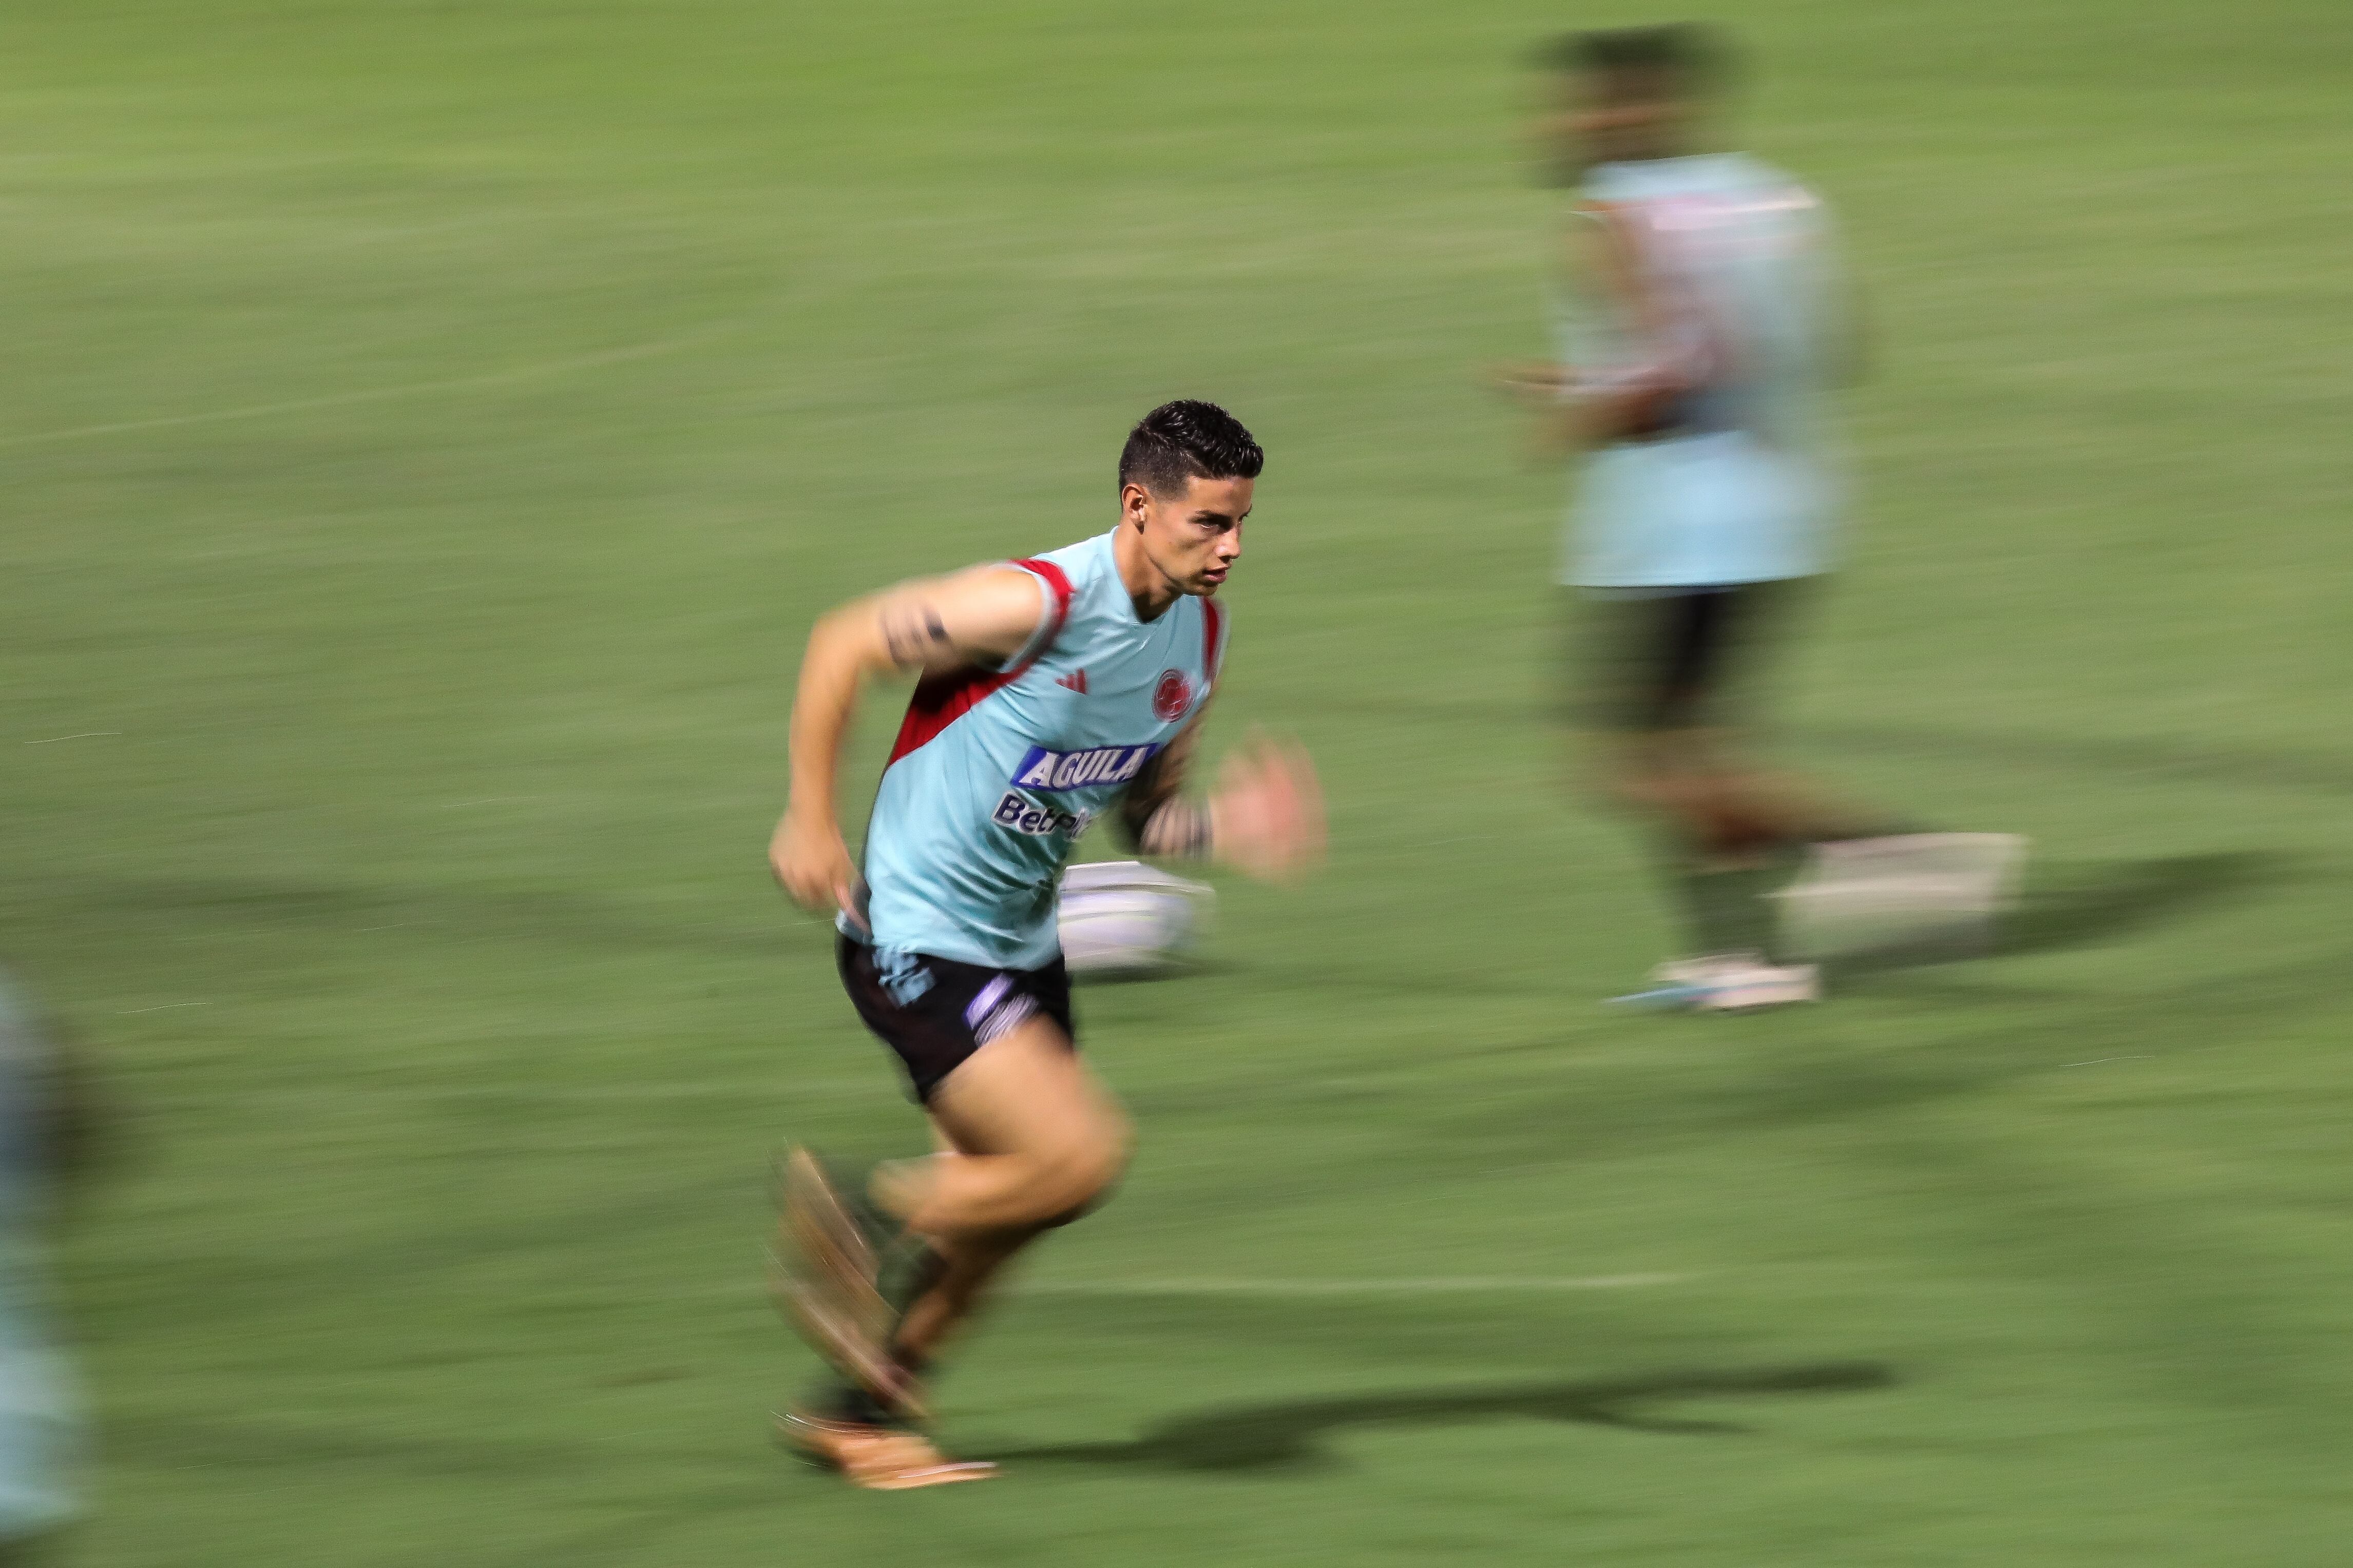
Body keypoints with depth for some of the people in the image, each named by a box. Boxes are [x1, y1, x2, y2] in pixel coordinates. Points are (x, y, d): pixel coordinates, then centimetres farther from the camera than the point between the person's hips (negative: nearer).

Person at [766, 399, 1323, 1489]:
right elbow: (842, 645, -16)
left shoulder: (1199, 640, 1)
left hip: (1019, 941, 9)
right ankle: (853, 1222, 5)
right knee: (1080, 1154, -18)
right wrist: (810, 820, -15)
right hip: (916, 938, -9)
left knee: (1005, 1204, 15)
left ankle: (860, 1409, 33)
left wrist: (1228, 826, -11)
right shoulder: (1040, 605, -24)